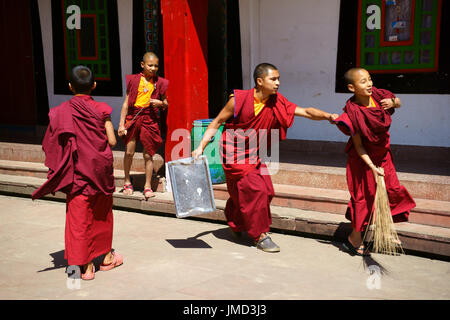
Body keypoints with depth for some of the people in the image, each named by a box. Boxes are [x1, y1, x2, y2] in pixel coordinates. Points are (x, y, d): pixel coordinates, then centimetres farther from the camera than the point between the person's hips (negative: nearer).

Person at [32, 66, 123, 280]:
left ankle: (86, 266, 7)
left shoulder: (61, 112, -7)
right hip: (101, 170, 1)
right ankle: (107, 256, 32)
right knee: (102, 214, 19)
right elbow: (112, 141, -7)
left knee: (79, 217, 5)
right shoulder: (101, 110, -7)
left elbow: (53, 145, -7)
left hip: (77, 173, -1)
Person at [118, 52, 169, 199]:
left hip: (150, 119, 0)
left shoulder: (159, 82, 6)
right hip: (133, 117, 0)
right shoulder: (133, 80, 3)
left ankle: (148, 187, 13)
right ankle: (127, 182, 24)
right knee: (129, 151, 2)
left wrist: (160, 103, -8)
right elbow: (126, 103, 5)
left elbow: (165, 104, 16)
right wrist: (121, 124, 1)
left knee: (148, 154, 2)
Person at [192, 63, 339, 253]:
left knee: (267, 191, 6)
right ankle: (260, 236, -1)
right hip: (235, 154, -6)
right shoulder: (239, 100, -18)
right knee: (255, 190, -15)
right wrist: (201, 147, -15)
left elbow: (306, 112, -9)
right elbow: (217, 122, -10)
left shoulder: (277, 103, -5)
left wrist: (327, 116, -26)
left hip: (254, 155, 6)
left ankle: (235, 222, 31)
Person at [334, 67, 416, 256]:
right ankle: (355, 239, 17)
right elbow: (358, 146, -22)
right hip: (363, 159, -6)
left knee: (393, 190, 9)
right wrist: (372, 167, -26)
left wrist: (393, 102, -11)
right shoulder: (353, 113, -25)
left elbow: (398, 103, 13)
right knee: (365, 195, 1)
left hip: (382, 155, 7)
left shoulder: (377, 96, -8)